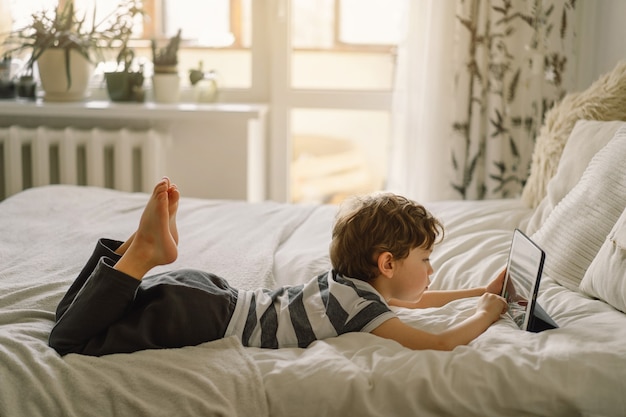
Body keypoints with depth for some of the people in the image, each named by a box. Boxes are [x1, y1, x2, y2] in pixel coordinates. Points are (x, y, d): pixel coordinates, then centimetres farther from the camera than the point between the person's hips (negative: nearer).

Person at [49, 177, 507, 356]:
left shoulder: (350, 278, 11)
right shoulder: (363, 304, -16)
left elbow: (415, 299, 28)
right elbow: (440, 344, -22)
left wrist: (480, 291, 25)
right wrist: (484, 315, -3)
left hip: (210, 292, 8)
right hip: (205, 317, -8)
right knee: (69, 337, -13)